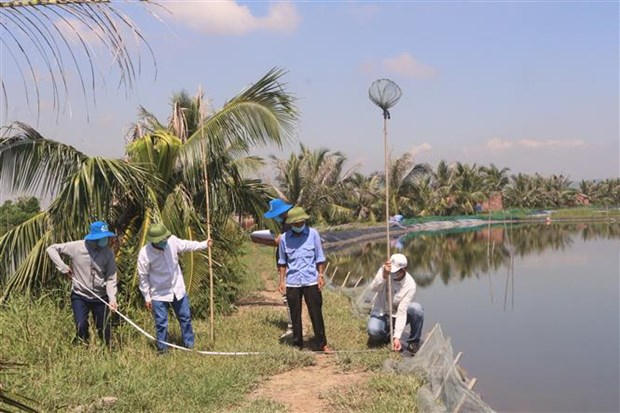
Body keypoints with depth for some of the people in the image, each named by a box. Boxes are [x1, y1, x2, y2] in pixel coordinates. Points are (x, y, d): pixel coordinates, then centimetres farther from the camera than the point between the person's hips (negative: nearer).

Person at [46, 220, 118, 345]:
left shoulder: (108, 252, -9)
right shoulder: (76, 247, -13)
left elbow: (111, 278, -9)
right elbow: (51, 249, -3)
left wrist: (112, 298, -21)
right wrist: (63, 267, -12)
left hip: (100, 297, 1)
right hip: (80, 296, -1)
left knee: (104, 329, 7)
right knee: (81, 327, -11)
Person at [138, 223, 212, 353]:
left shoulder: (172, 241, -16)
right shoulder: (144, 254, -25)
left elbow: (186, 245, 7)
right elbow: (143, 277, -13)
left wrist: (204, 244, 10)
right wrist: (147, 298, -7)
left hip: (178, 289, 4)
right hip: (159, 294, -4)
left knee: (185, 318, 16)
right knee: (161, 324, 2)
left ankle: (189, 345, 34)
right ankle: (163, 350, 21)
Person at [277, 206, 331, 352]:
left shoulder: (313, 234, -2)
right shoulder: (284, 238, 0)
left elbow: (319, 257, 4)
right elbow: (282, 262, 10)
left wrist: (321, 275, -2)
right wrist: (282, 280, 6)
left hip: (311, 281, -1)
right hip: (292, 282, 1)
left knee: (316, 313, 2)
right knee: (295, 315, 8)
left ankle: (322, 344, 11)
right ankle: (298, 344, 20)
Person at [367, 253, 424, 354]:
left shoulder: (410, 285, -23)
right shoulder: (385, 269, -19)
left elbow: (402, 312, -26)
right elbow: (373, 288, -33)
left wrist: (397, 337, -31)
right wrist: (384, 275, -50)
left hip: (397, 315, 0)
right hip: (381, 313, 0)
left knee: (417, 308, -31)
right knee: (373, 331, -33)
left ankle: (413, 342, -9)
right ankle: (387, 335, 5)